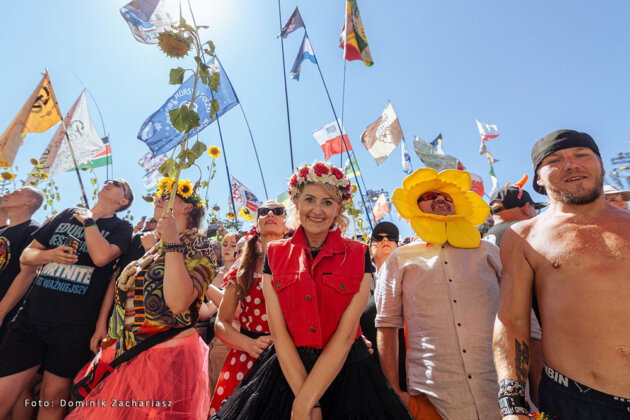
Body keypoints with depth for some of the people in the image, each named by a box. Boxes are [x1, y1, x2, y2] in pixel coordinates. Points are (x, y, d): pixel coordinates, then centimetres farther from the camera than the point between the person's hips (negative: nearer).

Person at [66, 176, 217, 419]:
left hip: (167, 358, -7)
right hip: (126, 354, 8)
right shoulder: (154, 247, 12)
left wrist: (173, 244, -26)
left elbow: (179, 302, -27)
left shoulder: (198, 247, -13)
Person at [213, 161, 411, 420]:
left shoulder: (358, 255, -7)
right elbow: (278, 331, -9)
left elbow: (346, 333, -13)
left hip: (346, 373, 0)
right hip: (287, 371, 1)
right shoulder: (275, 254, -4)